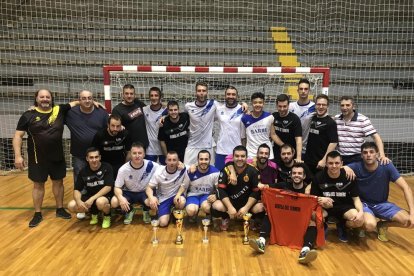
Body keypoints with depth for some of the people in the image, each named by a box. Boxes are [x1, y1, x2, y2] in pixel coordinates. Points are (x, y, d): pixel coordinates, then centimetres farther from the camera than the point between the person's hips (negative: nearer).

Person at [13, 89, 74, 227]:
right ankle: (37, 214, 24)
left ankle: (60, 209, 30)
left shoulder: (60, 110, -2)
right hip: (38, 159, -2)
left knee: (58, 182, 13)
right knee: (38, 185, 10)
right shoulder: (28, 115, -6)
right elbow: (18, 136, -5)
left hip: (57, 157, 2)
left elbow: (76, 103, 7)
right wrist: (18, 155, -12)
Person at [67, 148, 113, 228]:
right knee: (71, 206, -18)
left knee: (100, 202, -40)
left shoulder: (107, 167, -14)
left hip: (106, 196, -5)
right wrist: (78, 201, -24)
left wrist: (92, 199, -28)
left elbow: (108, 187, -20)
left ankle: (107, 216, -3)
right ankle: (94, 213, 10)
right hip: (89, 196, 5)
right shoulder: (83, 172, -2)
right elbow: (77, 190, -1)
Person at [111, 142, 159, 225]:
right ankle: (130, 211, 9)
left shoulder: (151, 165, -21)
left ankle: (146, 211, 6)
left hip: (145, 192, -1)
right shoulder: (123, 169, -19)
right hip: (129, 193, 1)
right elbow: (117, 187, -14)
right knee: (114, 202, -26)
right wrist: (120, 197, -34)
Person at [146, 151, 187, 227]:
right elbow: (149, 187, -12)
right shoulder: (159, 173, -15)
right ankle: (168, 212, 21)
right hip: (163, 198, 0)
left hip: (176, 195, 0)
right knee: (163, 223, -14)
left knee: (182, 202, -35)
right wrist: (151, 197, -32)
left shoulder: (183, 169, -19)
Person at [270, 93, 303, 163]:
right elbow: (273, 134, 0)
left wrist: (298, 157, -32)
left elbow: (298, 139, -21)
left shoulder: (295, 119, -13)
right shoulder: (273, 117, -2)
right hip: (276, 154, 3)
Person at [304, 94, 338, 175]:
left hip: (321, 162, -5)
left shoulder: (330, 122, -9)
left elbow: (333, 142, -14)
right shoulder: (312, 118, 8)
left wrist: (324, 160, -18)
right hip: (308, 160, 5)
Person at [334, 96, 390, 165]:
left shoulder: (363, 120, -8)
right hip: (341, 158, 3)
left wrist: (382, 155, -22)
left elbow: (376, 137, -12)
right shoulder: (336, 119, 3)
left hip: (358, 158, -3)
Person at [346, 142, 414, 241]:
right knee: (370, 225, -34)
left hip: (382, 204, 3)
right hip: (363, 203, -3)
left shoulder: (386, 166, -14)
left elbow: (406, 188, -14)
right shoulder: (356, 167, -17)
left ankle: (382, 225, 11)